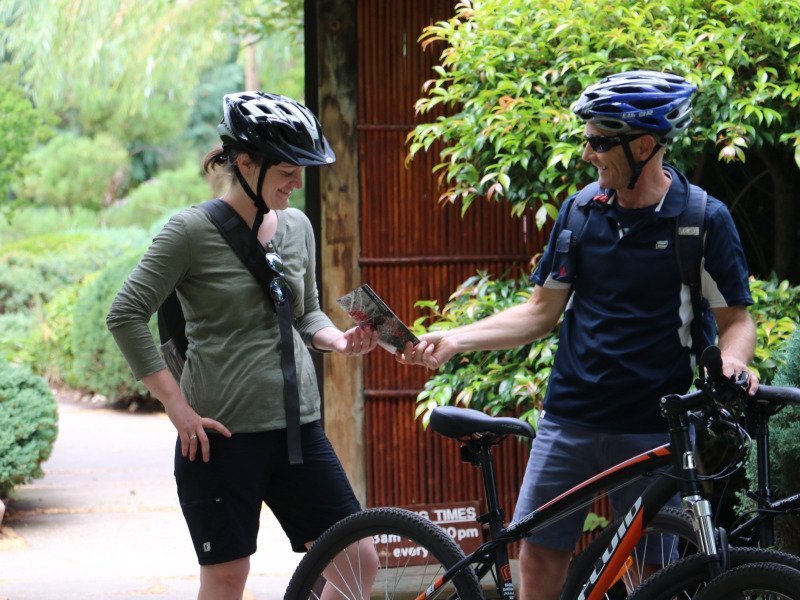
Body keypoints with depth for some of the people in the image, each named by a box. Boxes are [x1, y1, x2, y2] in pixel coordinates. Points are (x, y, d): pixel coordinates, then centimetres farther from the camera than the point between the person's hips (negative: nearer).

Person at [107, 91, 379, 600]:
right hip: (222, 433, -5)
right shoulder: (193, 231, -9)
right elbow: (126, 316, -11)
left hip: (297, 425, 5)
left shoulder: (297, 226, 8)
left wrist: (340, 341, -2)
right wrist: (179, 408, -14)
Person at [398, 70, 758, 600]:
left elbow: (736, 318, 0)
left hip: (652, 430, -3)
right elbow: (542, 312, 11)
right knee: (539, 557, 0)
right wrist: (454, 340, 1)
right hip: (570, 418, 3)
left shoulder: (704, 219, -5)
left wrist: (732, 360, -23)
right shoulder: (580, 212, 6)